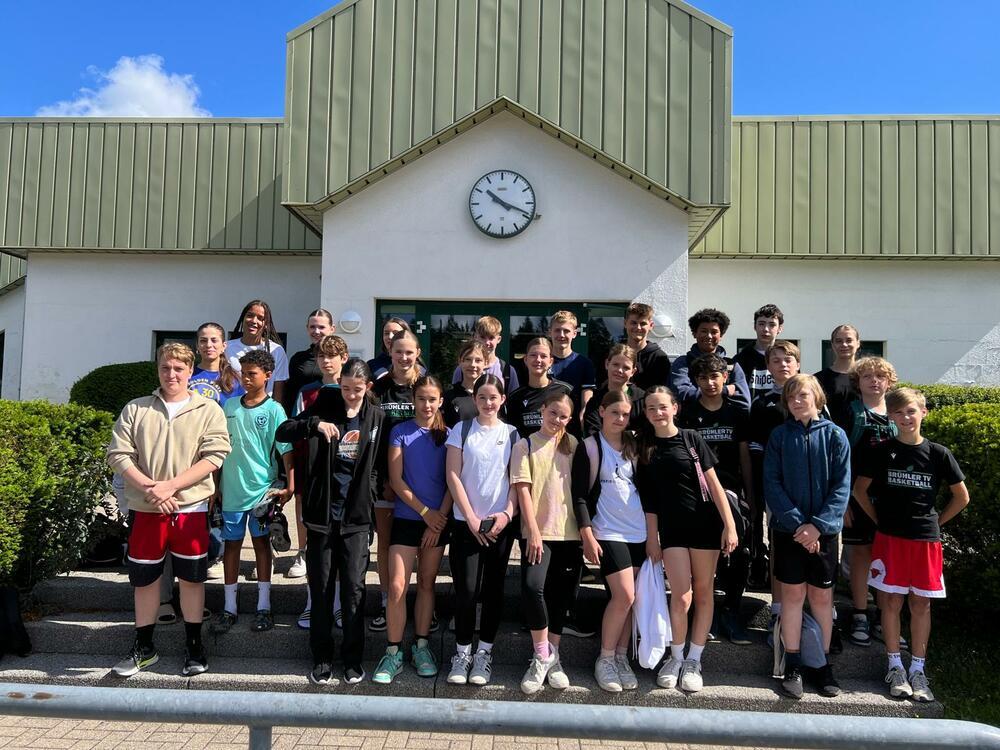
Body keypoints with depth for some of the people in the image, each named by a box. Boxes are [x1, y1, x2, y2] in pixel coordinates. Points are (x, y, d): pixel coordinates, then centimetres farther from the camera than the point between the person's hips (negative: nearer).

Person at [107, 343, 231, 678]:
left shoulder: (208, 410, 0)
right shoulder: (135, 409, 6)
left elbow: (214, 456, -9)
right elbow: (118, 454, 0)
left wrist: (171, 486, -17)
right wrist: (149, 488, -14)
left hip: (191, 508, -2)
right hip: (145, 509, 2)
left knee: (191, 578, 8)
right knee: (144, 578, 12)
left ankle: (193, 645, 23)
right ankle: (143, 647, 28)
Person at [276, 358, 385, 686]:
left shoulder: (377, 417, 2)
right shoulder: (325, 407, -1)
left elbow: (378, 464, 9)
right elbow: (283, 432, -8)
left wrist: (371, 496, -1)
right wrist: (314, 424, -24)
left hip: (356, 517, 0)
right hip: (322, 514, 0)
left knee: (354, 589, 2)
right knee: (321, 589, 8)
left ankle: (353, 658, 18)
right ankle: (322, 657, 23)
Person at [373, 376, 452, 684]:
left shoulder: (447, 435, 4)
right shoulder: (400, 432, -1)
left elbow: (452, 482, 1)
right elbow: (396, 479, -5)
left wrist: (440, 518, -7)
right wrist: (425, 511, -9)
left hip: (438, 520, 2)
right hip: (406, 518, -2)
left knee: (427, 583, 10)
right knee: (397, 586, -7)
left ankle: (421, 646, 21)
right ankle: (393, 651, 4)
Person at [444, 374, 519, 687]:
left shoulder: (512, 434, 7)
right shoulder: (461, 430, 3)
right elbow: (452, 475, -2)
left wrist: (508, 513, -10)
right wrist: (470, 517, -8)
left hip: (501, 523, 1)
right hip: (466, 522, -1)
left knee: (493, 588, 6)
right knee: (466, 588, -4)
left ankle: (484, 652, 19)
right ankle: (462, 651, 13)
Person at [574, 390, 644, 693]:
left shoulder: (634, 447, 12)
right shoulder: (589, 447, -2)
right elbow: (579, 495, -6)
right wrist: (587, 535, -12)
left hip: (639, 532, 5)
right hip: (608, 533, -5)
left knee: (628, 598, 6)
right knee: (624, 595, -12)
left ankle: (621, 657, 20)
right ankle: (605, 659, 5)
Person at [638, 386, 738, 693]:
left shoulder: (691, 439, -2)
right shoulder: (646, 448, 4)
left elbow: (713, 484, -3)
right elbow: (648, 497, 6)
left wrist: (729, 525, -8)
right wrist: (651, 536, 4)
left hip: (705, 524, -1)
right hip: (671, 528, 1)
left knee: (704, 593, 7)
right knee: (681, 597, -2)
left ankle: (694, 660, 21)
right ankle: (675, 658, 19)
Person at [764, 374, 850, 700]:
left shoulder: (835, 435, -1)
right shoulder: (779, 435, 0)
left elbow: (842, 486, -5)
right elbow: (771, 483, -5)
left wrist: (818, 525, -15)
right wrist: (796, 524, -14)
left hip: (824, 529, 0)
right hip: (788, 528, 0)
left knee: (822, 595, 10)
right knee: (793, 593, 6)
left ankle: (823, 664, 23)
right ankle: (792, 665, 16)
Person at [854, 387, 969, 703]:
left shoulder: (938, 453, 0)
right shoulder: (880, 451, -1)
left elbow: (962, 497, 8)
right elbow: (860, 489, 7)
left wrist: (936, 522, 6)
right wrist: (879, 519, 3)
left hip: (926, 540, 1)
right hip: (889, 538, -1)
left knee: (921, 604, 7)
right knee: (891, 602, 3)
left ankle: (917, 670, 18)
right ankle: (895, 667, 15)